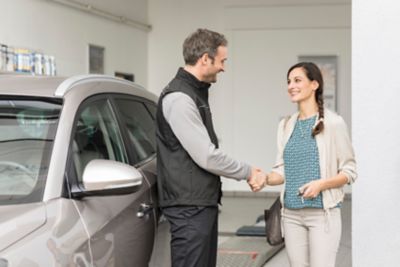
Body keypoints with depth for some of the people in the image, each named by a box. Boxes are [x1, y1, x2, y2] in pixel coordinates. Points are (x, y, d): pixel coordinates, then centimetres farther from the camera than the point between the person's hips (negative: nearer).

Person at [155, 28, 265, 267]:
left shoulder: (196, 93, 15)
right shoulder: (178, 98, -17)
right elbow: (206, 157, -20)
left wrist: (246, 173, 4)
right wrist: (248, 172, -6)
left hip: (204, 203, 10)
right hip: (189, 206, -10)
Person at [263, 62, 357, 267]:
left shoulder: (333, 123, -6)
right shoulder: (286, 125, 9)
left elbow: (349, 171, -4)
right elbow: (282, 170, 10)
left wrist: (321, 184, -19)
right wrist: (265, 178, -11)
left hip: (323, 212, -5)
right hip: (291, 213, 5)